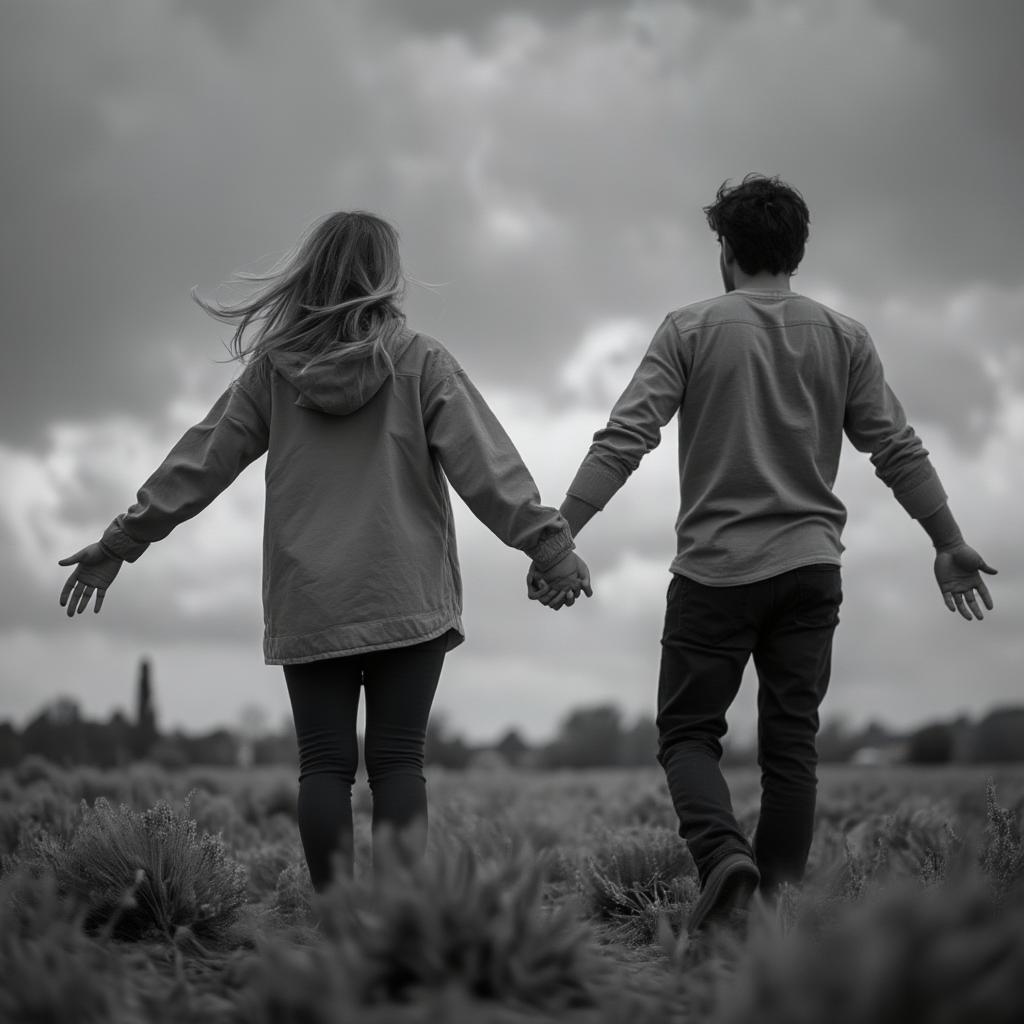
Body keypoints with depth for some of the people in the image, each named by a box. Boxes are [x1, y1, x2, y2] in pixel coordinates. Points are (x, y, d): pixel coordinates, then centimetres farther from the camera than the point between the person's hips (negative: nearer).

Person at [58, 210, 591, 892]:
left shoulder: (273, 368, 6)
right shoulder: (421, 362, 0)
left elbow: (198, 465, 8)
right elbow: (487, 466, -4)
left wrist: (121, 542, 15)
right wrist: (551, 544, -1)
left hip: (307, 602, 2)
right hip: (407, 598, -1)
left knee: (324, 762, 4)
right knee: (398, 758, -2)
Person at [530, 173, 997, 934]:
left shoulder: (692, 330, -1)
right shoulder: (844, 338, 7)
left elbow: (624, 439, -8)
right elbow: (898, 449, 8)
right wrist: (950, 542, 17)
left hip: (716, 567, -3)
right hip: (811, 567, 3)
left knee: (688, 731, 5)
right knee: (791, 742, 6)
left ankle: (723, 852, -19)